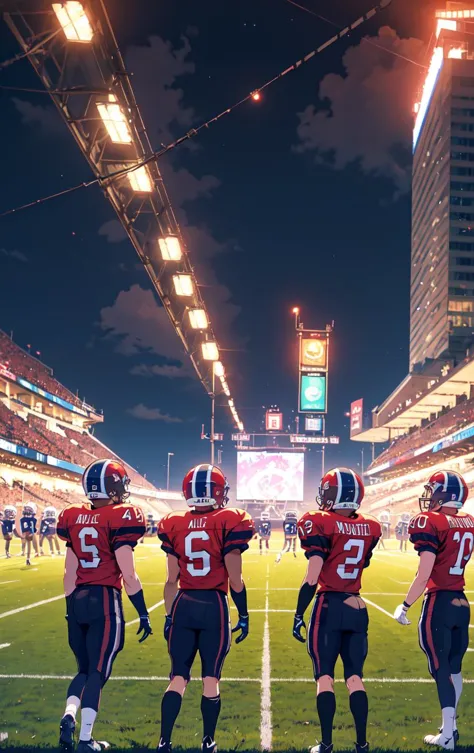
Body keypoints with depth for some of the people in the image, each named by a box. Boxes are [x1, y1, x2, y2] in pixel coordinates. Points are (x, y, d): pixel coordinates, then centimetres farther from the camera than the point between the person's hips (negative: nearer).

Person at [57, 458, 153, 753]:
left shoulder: (74, 518, 6)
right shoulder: (120, 517, -11)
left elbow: (70, 573, 9)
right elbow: (128, 575, -12)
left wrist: (71, 607, 18)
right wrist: (143, 613, -5)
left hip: (78, 600, 5)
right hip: (105, 600, -5)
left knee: (84, 668, 20)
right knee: (98, 672, 4)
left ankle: (69, 716, 0)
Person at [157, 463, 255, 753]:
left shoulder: (174, 526, 1)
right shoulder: (229, 523, -8)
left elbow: (172, 581, 4)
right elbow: (235, 580, -7)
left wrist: (169, 616, 12)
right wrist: (244, 615, 3)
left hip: (184, 606, 2)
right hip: (214, 607, -2)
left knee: (178, 678, 9)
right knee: (211, 678, 9)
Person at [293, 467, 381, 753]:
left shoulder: (321, 524, -13)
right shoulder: (370, 528, 4)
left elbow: (312, 578, -16)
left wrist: (299, 615, -10)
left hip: (329, 607, -4)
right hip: (357, 608, 5)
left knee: (325, 677, 3)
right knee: (355, 677, 10)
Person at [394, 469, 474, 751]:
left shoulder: (432, 522, -14)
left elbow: (424, 575, -18)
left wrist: (404, 606, -11)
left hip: (439, 602, -6)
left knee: (441, 669, 3)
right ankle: (451, 725, 27)